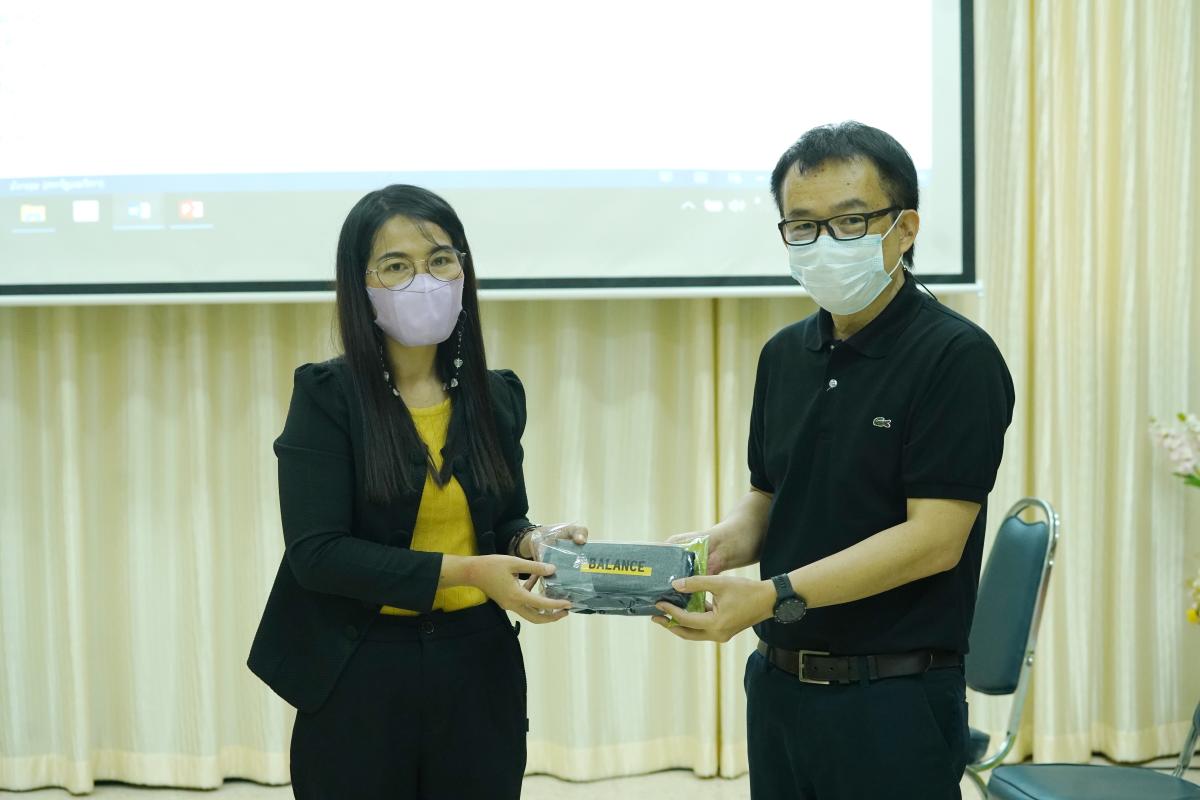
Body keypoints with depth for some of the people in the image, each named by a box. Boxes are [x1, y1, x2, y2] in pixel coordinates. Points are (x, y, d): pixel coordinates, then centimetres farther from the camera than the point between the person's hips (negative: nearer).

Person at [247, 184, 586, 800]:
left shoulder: (497, 396, 4)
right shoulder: (327, 397, -10)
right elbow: (316, 553, -16)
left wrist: (531, 541, -9)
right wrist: (463, 572, -22)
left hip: (479, 669, 4)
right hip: (360, 678, -4)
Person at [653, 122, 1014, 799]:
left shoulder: (958, 357, -13)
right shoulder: (785, 355, 9)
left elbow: (933, 537, -19)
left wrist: (775, 596, -25)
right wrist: (717, 547, -6)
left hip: (894, 698, -6)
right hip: (778, 684, 6)